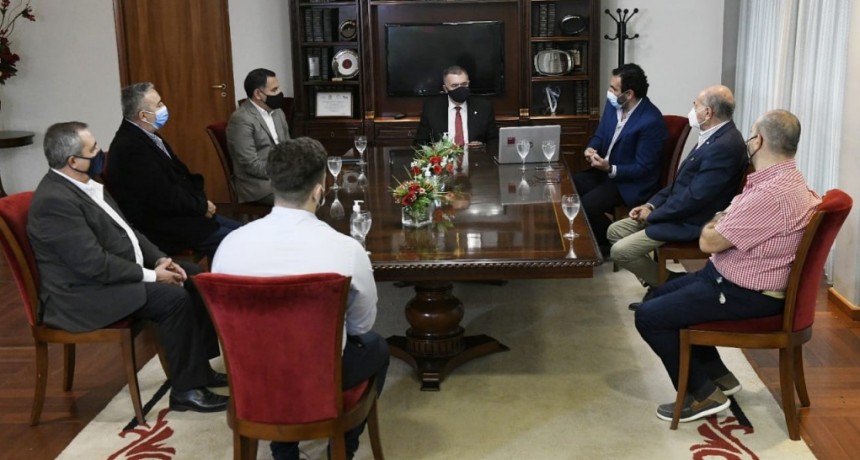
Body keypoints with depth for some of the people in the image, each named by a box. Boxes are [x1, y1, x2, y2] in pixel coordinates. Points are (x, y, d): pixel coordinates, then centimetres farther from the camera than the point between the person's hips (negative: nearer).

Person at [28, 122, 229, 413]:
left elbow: (125, 230, 14)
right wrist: (151, 276, -19)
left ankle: (199, 365, 12)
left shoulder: (84, 183, 8)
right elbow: (95, 264, -27)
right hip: (85, 293, -10)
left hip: (115, 272, 10)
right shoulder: (55, 201, -23)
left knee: (195, 279, 5)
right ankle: (186, 389, -12)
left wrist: (159, 259, 0)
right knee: (174, 297, -25)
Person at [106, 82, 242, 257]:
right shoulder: (131, 147, -23)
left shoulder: (146, 136, 8)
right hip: (161, 228, -10)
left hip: (176, 213, 10)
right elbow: (165, 196, -23)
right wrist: (202, 206, -9)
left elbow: (179, 173, 15)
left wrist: (201, 200, -2)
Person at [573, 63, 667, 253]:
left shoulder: (651, 121, -25)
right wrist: (591, 149, -11)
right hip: (605, 170, 8)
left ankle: (609, 242, 1)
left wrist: (610, 169, -31)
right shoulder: (613, 104, -2)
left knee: (585, 206, -25)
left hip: (632, 183, -8)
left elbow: (643, 168, -21)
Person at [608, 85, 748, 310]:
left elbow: (694, 198, -26)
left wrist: (652, 214, -13)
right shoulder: (715, 136, 7)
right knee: (615, 231, 10)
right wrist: (652, 204, 4)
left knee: (620, 251, -15)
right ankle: (657, 284, 14)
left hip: (692, 222, -10)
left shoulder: (725, 145, -26)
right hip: (679, 210, 10)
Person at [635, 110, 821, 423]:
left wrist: (712, 228, -1)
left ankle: (702, 394, 4)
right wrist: (721, 225, -3)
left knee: (649, 316, -8)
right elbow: (732, 225, 16)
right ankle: (718, 376, 24)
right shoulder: (785, 180, 5)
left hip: (742, 295, -11)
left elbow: (709, 242, -21)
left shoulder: (771, 195, -29)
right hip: (729, 276, 11)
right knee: (662, 295, 21)